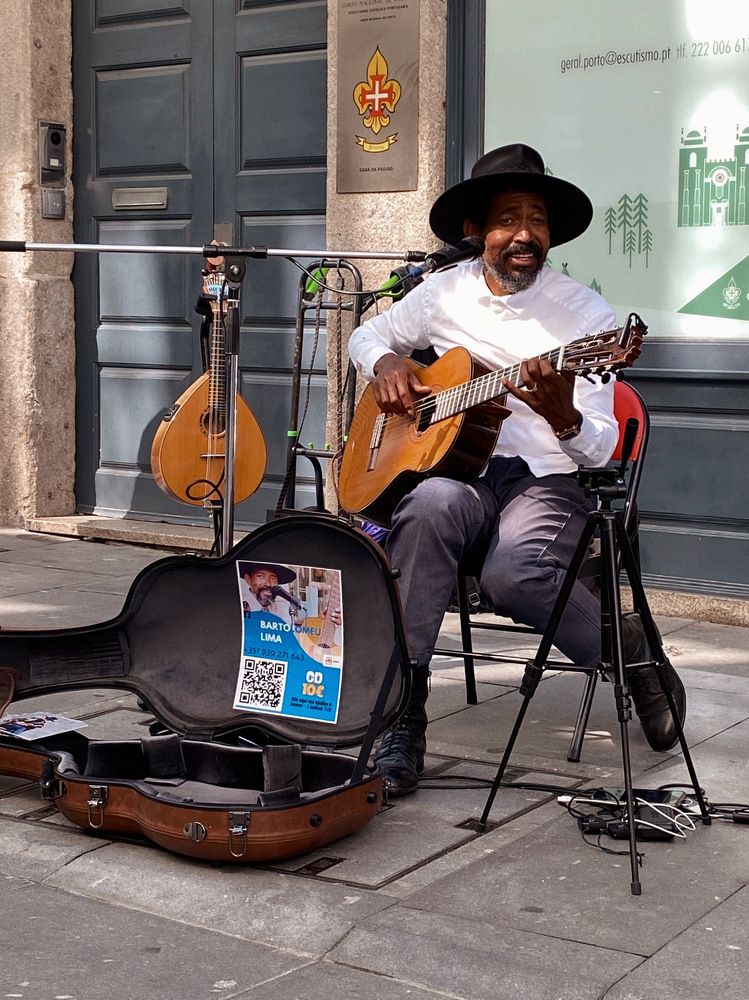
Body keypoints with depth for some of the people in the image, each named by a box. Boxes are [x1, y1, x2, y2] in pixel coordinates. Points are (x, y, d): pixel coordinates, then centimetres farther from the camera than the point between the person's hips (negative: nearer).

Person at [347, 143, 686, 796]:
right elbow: (368, 334, 26)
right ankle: (398, 721, -31)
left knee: (512, 575, -36)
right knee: (430, 504, -35)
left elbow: (602, 451, -6)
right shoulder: (447, 292, 8)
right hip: (458, 472, 3)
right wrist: (385, 365, 2)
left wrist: (563, 416, -29)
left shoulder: (587, 314, -3)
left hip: (548, 482, -3)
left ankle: (628, 649, -1)